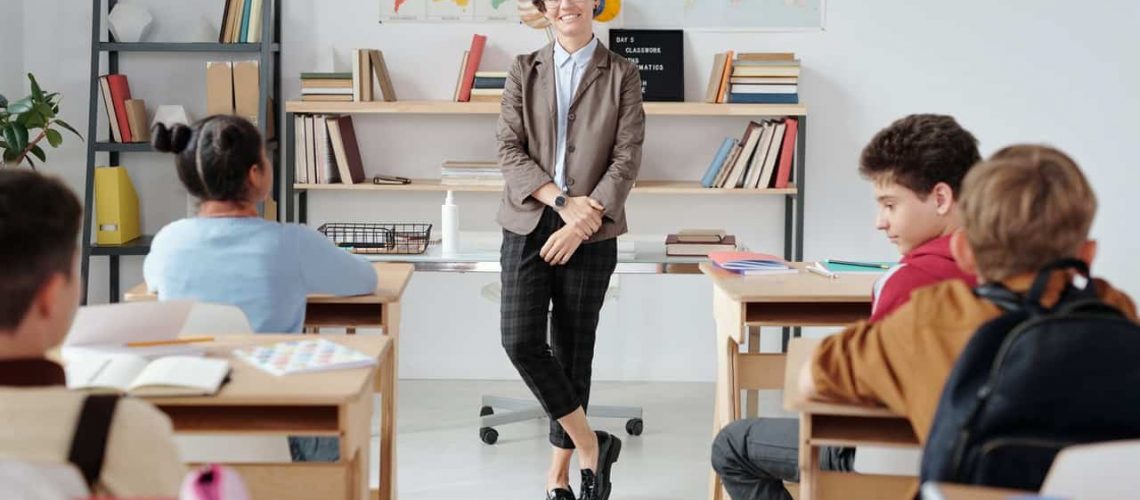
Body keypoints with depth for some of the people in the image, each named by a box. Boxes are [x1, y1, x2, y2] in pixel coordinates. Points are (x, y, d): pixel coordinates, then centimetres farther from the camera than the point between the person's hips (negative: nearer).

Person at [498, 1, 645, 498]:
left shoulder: (621, 74, 3)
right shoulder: (524, 70, 8)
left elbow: (627, 158, -4)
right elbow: (509, 149, 0)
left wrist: (581, 223, -14)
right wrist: (563, 201, -14)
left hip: (590, 234, -1)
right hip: (528, 224, 1)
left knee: (573, 350, 4)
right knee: (521, 342, -11)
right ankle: (590, 445, 4)